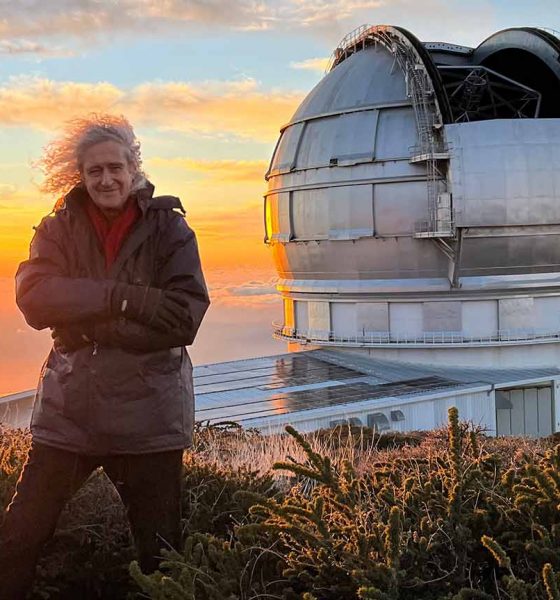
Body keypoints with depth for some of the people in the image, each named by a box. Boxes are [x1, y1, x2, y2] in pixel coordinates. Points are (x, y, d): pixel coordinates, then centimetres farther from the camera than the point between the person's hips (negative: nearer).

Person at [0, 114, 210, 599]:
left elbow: (185, 318, -13)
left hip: (148, 415, -1)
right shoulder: (59, 229, 4)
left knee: (161, 551, 10)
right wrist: (121, 297, -23)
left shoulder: (169, 228, -2)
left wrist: (89, 324, -16)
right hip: (69, 410, 2)